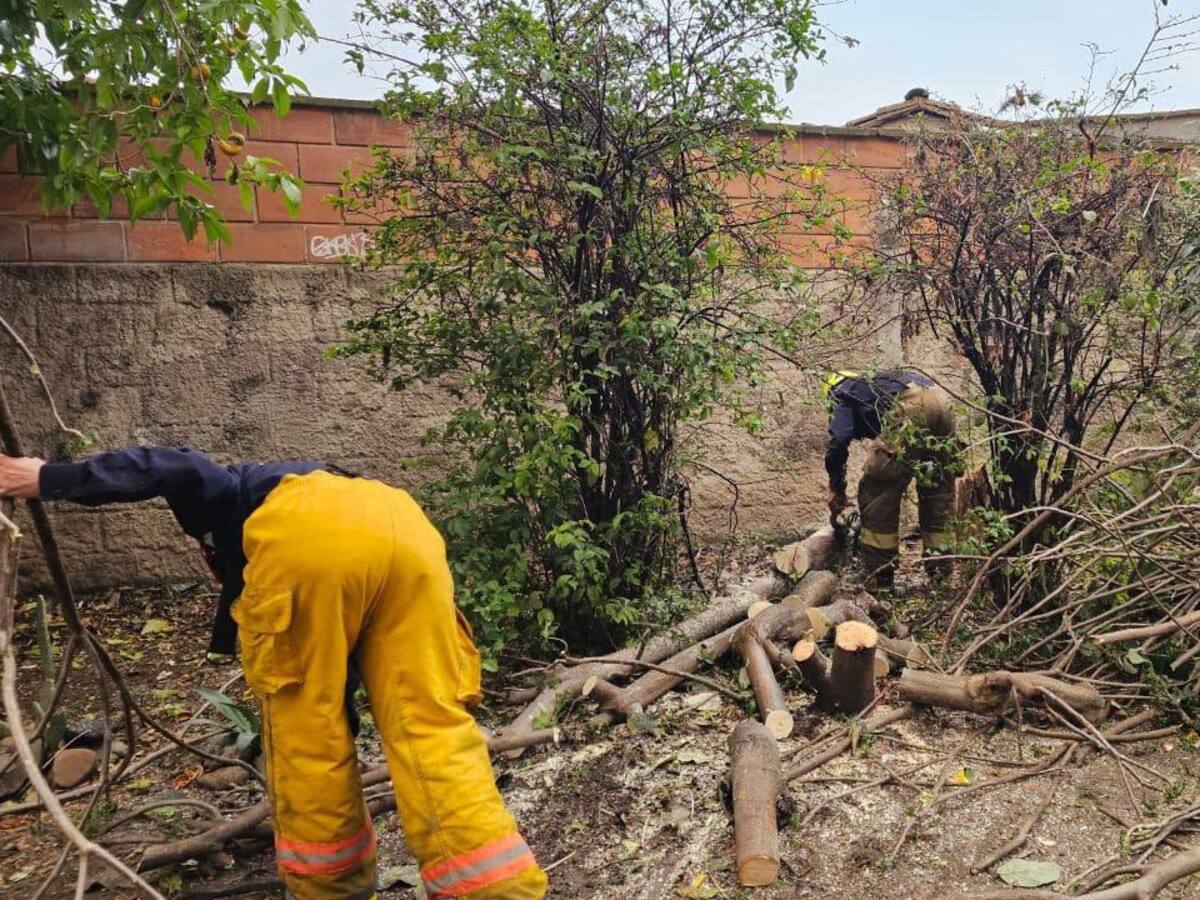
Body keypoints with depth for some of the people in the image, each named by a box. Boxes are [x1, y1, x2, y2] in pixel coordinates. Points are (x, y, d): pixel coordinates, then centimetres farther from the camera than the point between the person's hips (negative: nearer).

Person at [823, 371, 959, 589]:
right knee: (939, 490, 22)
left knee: (878, 491, 6)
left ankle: (879, 577, 9)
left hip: (910, 409, -7)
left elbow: (839, 440, 3)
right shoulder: (875, 383, 42)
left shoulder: (841, 394, 23)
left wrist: (836, 488, 14)